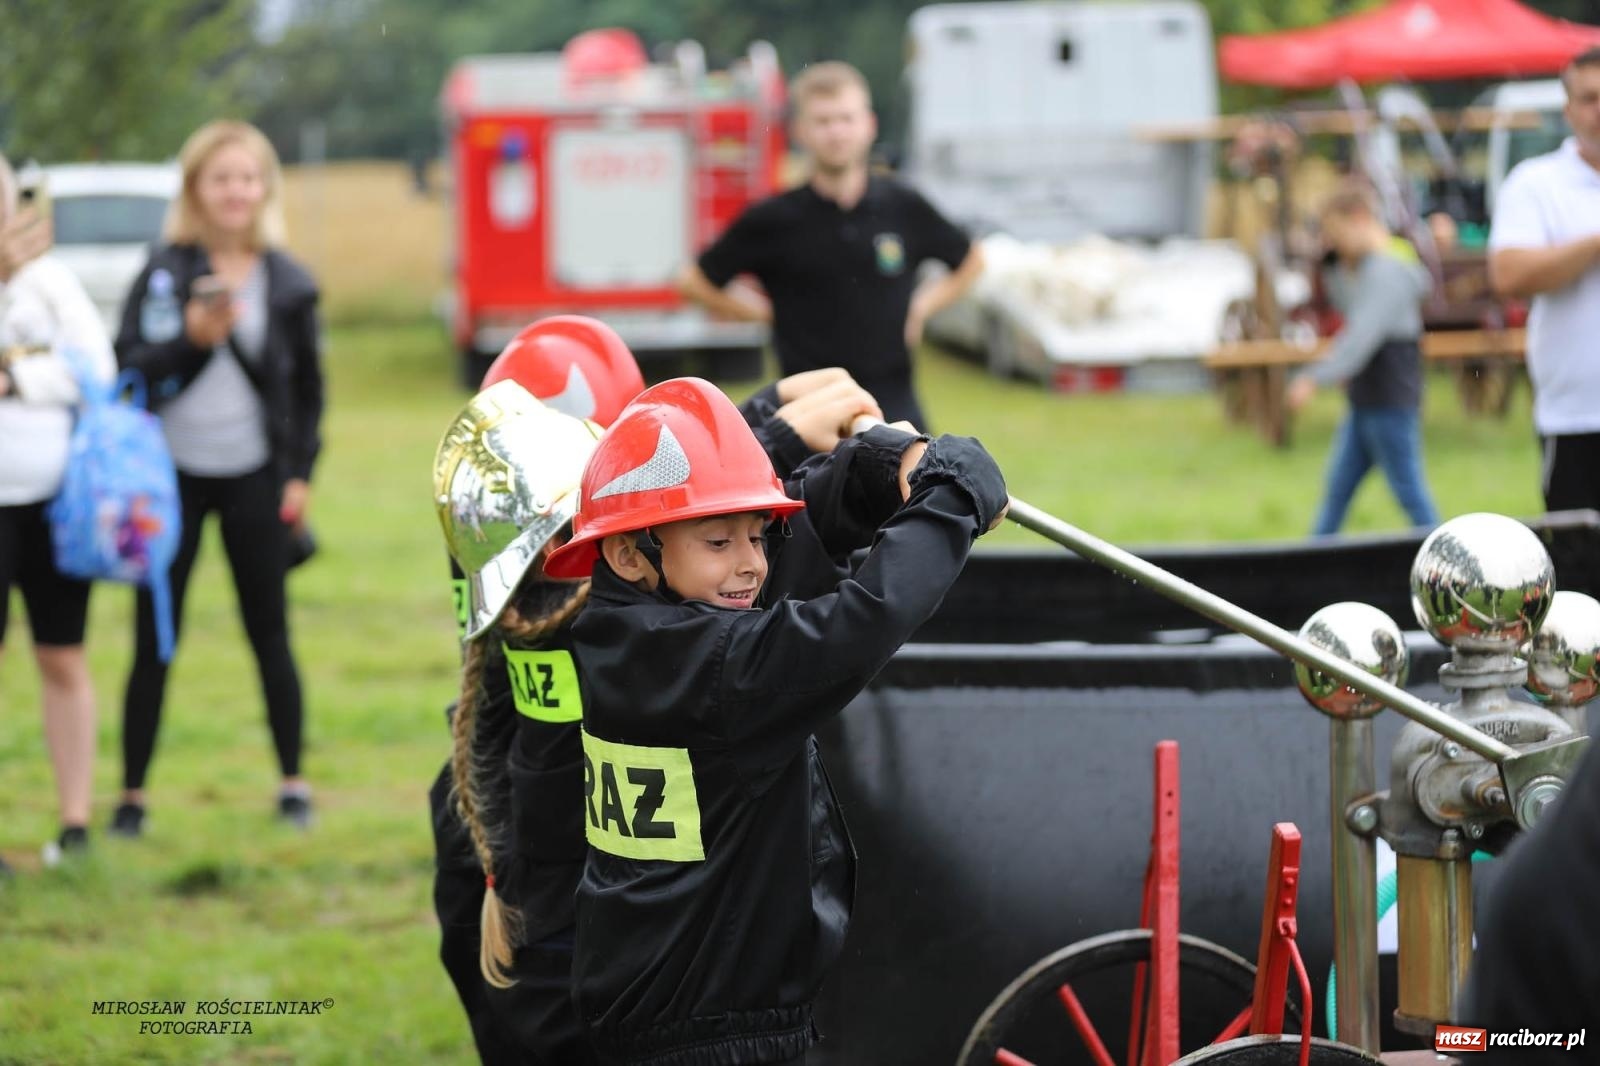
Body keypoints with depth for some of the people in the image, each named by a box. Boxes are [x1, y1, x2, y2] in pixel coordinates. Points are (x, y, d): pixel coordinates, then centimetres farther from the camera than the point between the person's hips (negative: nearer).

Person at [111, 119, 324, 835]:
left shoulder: (288, 282, 3)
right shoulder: (164, 273, -1)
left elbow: (308, 387, 10)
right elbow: (128, 366, -4)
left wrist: (299, 473, 3)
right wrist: (191, 339, -20)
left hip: (253, 478, 1)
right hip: (173, 474, -1)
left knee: (269, 633, 7)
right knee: (154, 640, 2)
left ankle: (293, 784, 17)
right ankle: (132, 794, 9)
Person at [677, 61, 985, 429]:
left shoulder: (905, 209, 3)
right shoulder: (774, 221, -2)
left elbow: (970, 261, 20)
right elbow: (696, 282, 7)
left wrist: (922, 304, 7)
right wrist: (762, 311, 2)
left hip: (894, 402, 2)